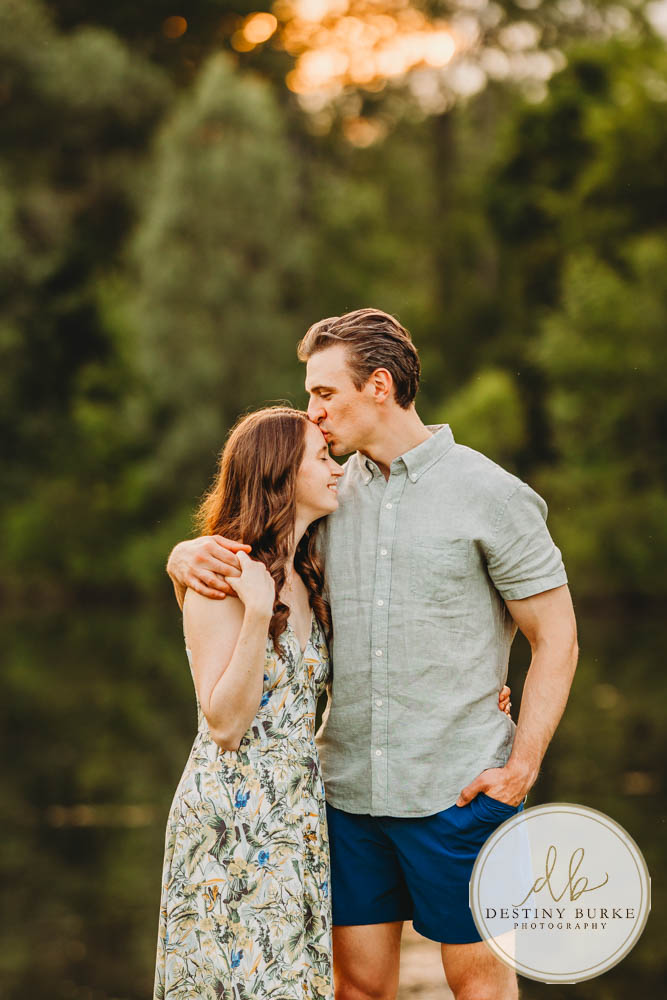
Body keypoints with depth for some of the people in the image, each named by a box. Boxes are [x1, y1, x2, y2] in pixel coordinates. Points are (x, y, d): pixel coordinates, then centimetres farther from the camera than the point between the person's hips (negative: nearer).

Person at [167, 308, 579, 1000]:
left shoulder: (492, 496, -4)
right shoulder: (330, 494, 9)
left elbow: (556, 639, -3)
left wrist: (520, 768, -11)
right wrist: (190, 555, -10)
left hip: (457, 788, -4)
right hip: (348, 786, 4)